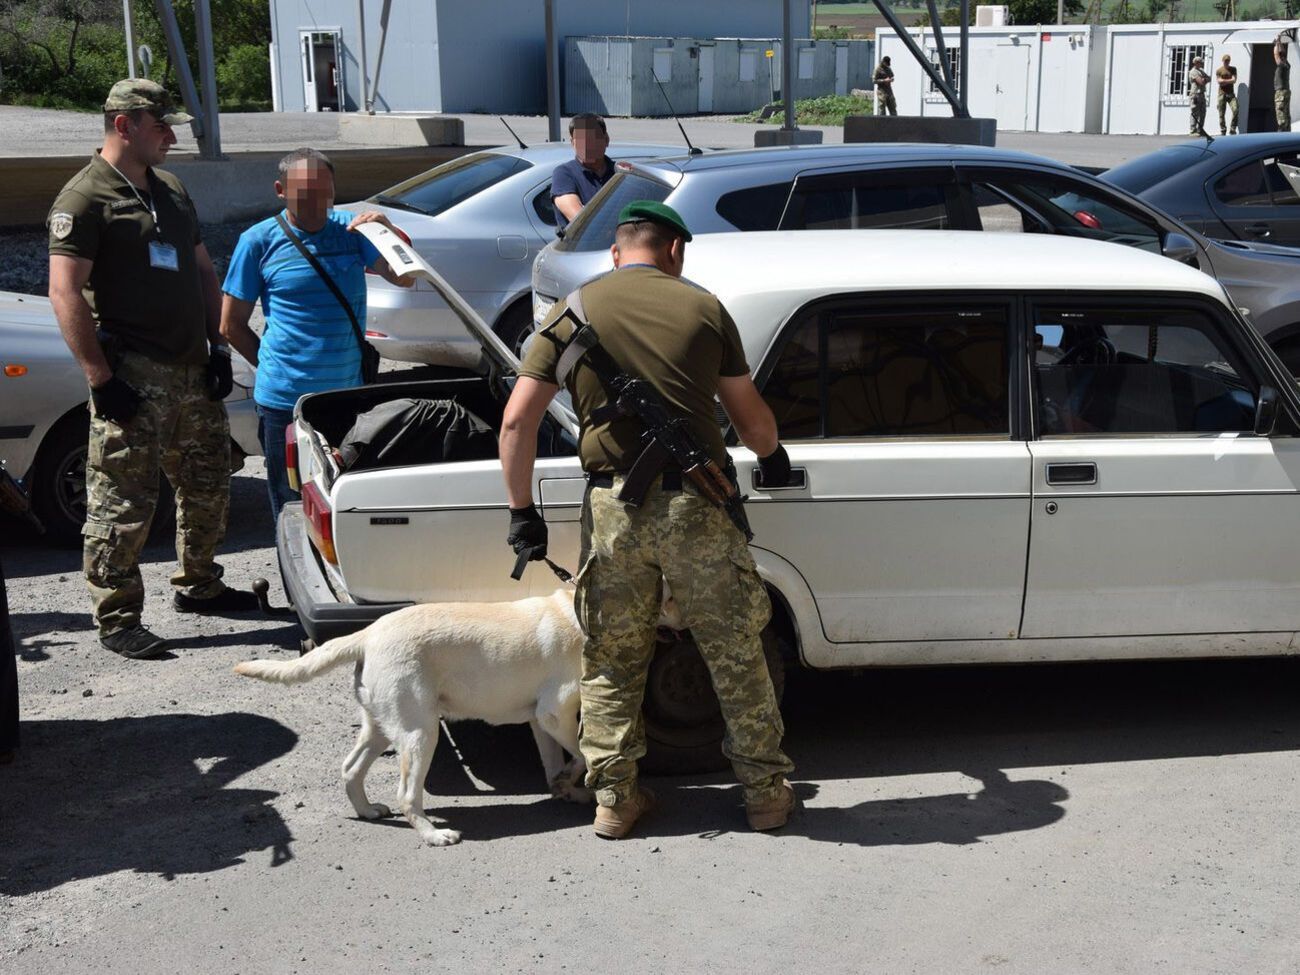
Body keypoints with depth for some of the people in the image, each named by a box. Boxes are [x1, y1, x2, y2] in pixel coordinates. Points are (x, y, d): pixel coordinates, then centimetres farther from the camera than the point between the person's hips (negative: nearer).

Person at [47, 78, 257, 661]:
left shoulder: (173, 192, 17)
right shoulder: (85, 198, -8)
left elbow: (203, 273, 21)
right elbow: (65, 292, -15)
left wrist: (218, 346, 11)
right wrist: (100, 378, -19)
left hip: (192, 373, 8)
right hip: (132, 378, -8)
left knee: (208, 488, 16)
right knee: (123, 504, -4)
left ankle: (198, 586, 34)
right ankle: (117, 621, 6)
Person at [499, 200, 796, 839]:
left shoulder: (571, 312, 6)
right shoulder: (702, 307, 5)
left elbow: (517, 420, -1)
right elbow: (752, 419, 9)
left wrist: (521, 510, 7)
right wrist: (772, 458, 30)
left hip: (613, 507, 1)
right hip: (697, 504, 0)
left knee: (610, 661, 15)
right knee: (736, 655, 12)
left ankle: (614, 799, 20)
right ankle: (765, 792, 22)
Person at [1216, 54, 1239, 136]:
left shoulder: (1233, 69, 14)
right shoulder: (1219, 70, 5)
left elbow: (1234, 80, 1)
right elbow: (1219, 81, -7)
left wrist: (1224, 81, -5)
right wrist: (1229, 81, -6)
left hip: (1231, 93, 2)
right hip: (1222, 93, -2)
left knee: (1235, 110, -15)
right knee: (1222, 113, -3)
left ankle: (1233, 129, -9)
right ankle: (1223, 131, 3)